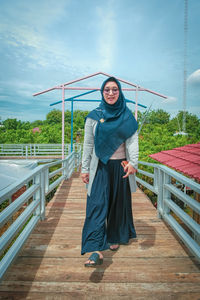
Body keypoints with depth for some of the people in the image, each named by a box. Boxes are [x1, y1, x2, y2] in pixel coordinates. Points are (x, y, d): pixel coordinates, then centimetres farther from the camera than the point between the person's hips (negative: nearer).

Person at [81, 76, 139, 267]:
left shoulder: (127, 116, 5)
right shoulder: (94, 116, 3)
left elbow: (133, 140, -2)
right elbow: (87, 144, 4)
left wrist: (133, 162, -18)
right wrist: (85, 169, 2)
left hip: (120, 167, 1)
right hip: (100, 167, -1)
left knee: (118, 203, 11)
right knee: (97, 204, -10)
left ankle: (115, 238, 33)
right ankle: (96, 251, -12)